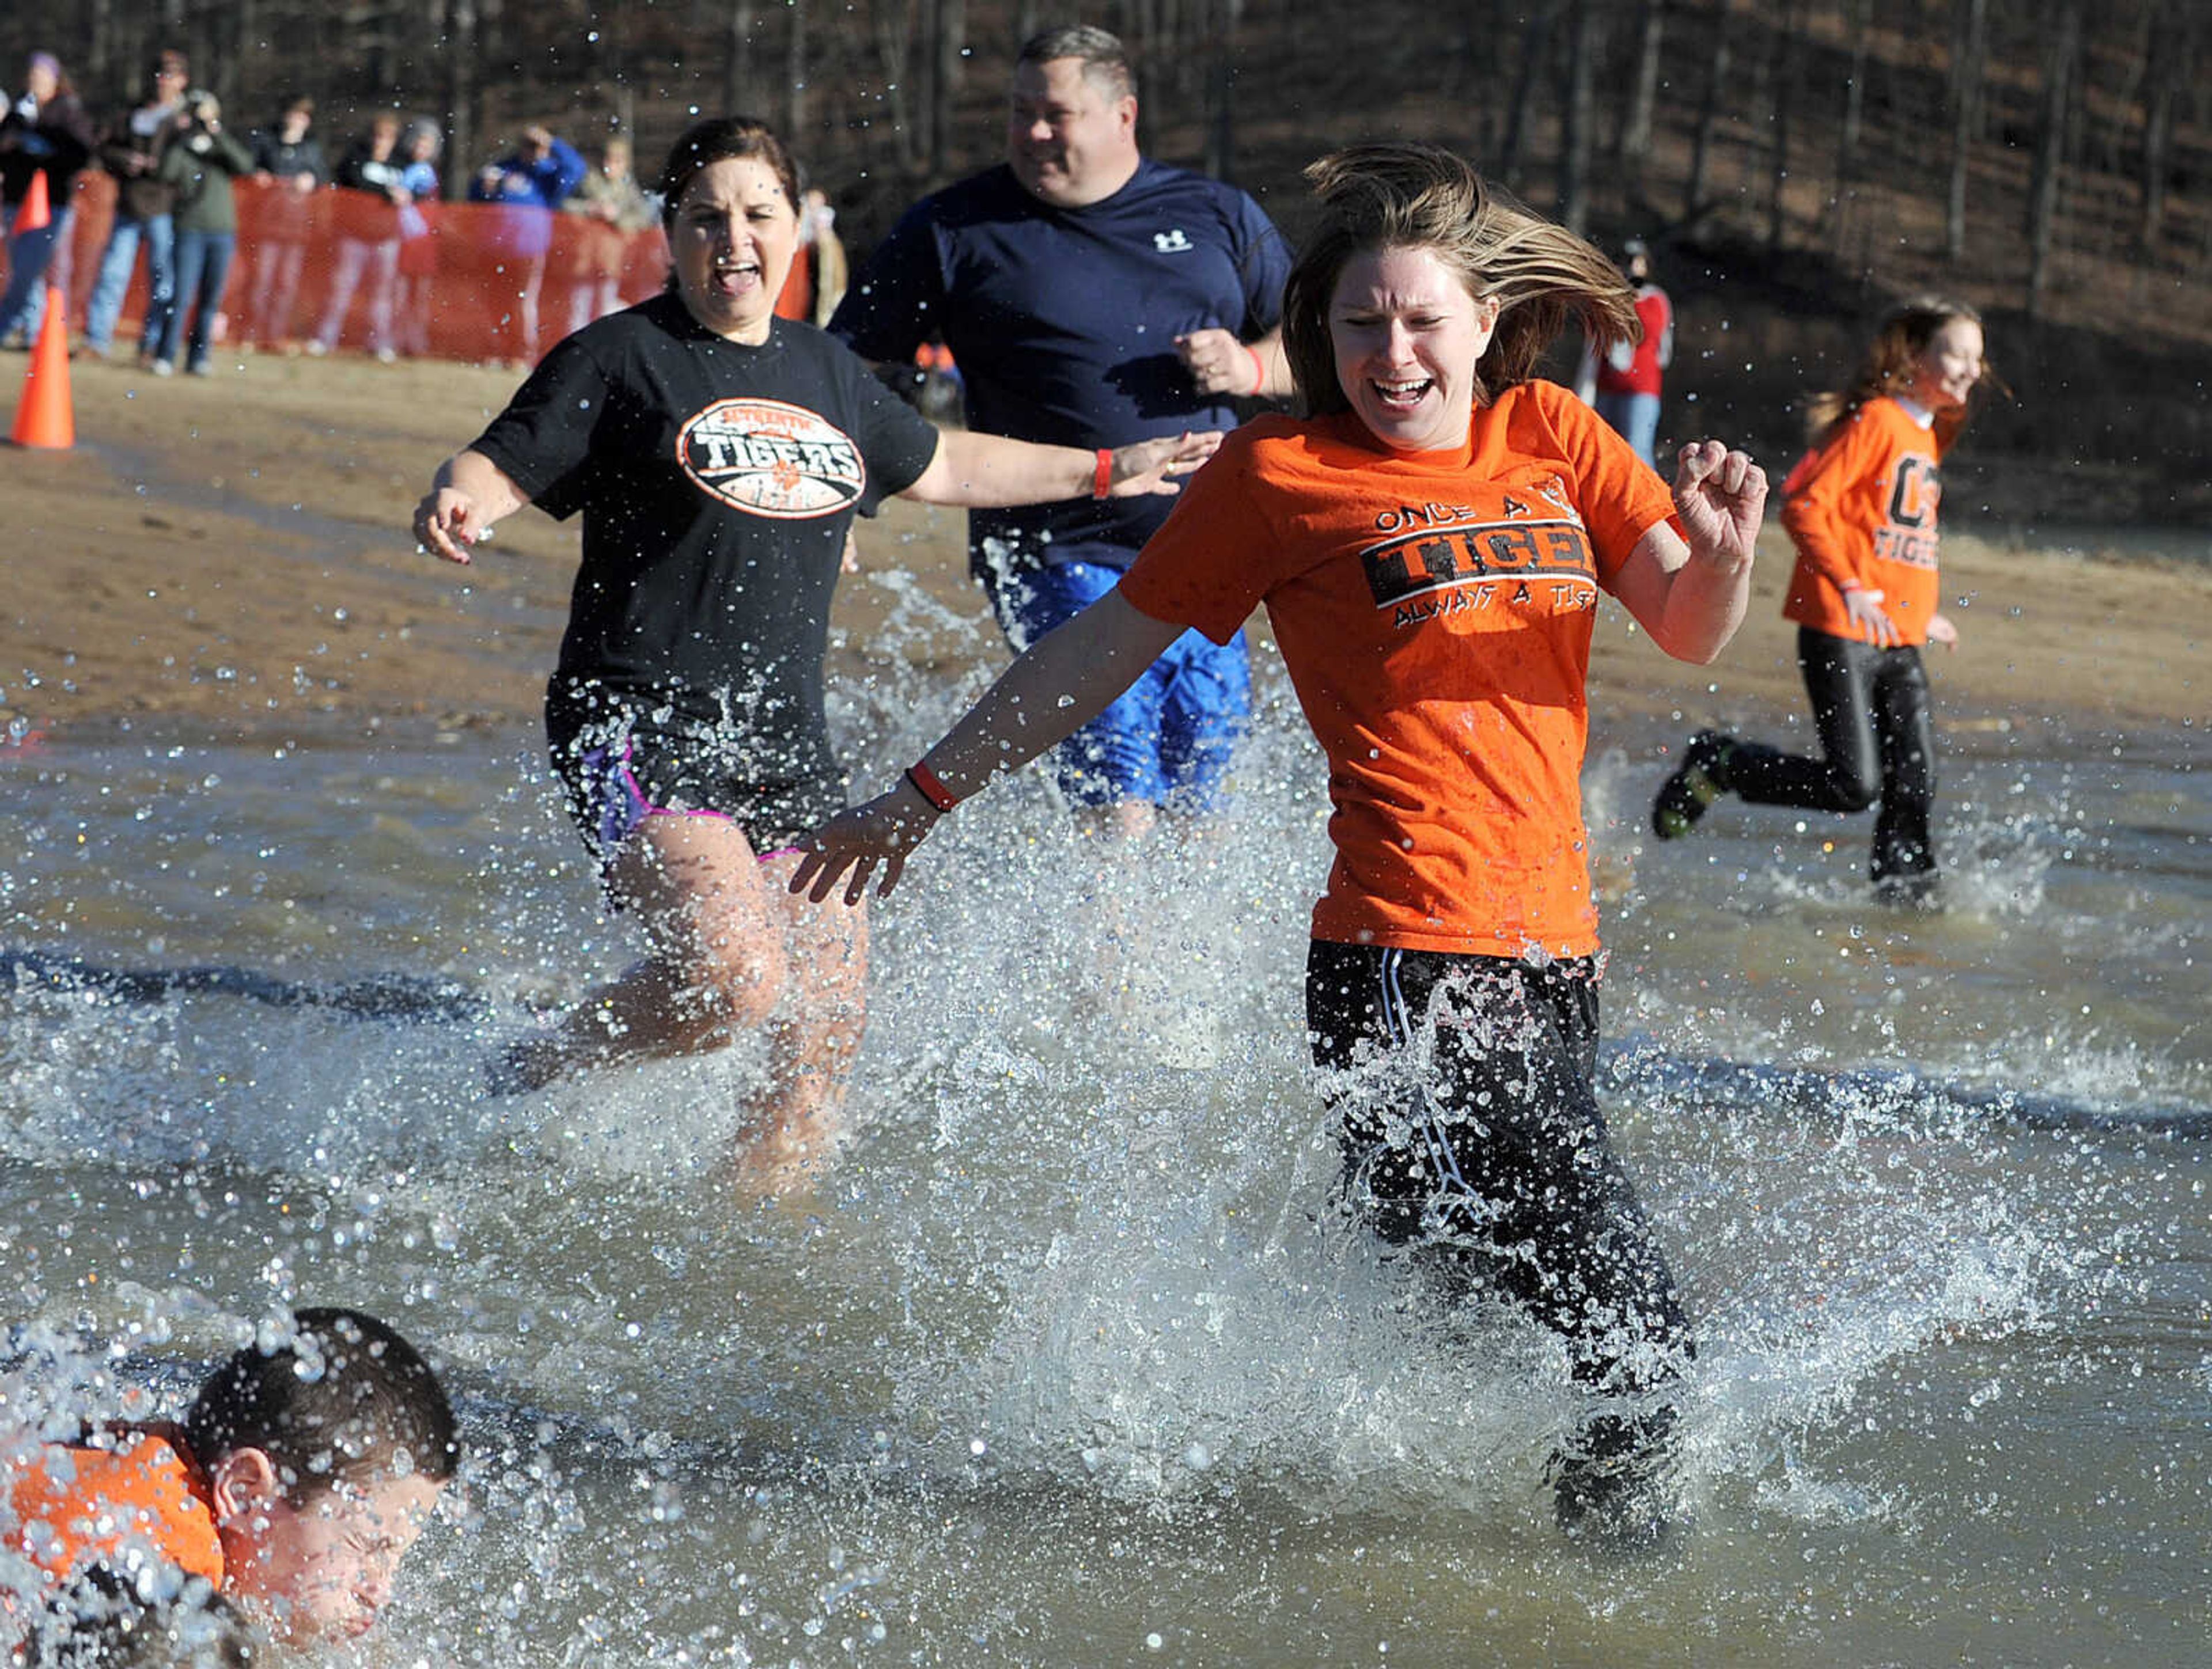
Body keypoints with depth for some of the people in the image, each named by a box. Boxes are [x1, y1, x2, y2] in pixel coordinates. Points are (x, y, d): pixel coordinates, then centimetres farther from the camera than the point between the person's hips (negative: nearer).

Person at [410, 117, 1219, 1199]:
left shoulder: (824, 369, 16)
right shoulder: (621, 360, -1)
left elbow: (936, 467, 32)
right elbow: (497, 468, -8)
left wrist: (1103, 471, 39)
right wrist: (454, 506, -31)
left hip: (785, 742, 6)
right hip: (640, 729, -6)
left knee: (824, 1044, 0)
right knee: (737, 983, -25)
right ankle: (538, 1069, 0)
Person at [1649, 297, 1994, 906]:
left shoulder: (1929, 434, 18)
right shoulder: (1874, 421, -10)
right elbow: (1803, 505, -17)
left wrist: (1923, 613, 24)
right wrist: (1850, 587, -25)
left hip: (1899, 642, 9)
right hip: (1841, 633, -9)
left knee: (1915, 782, 1)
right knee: (1852, 785, -12)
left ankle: (1906, 890, 11)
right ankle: (1716, 766, 4)